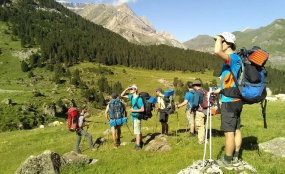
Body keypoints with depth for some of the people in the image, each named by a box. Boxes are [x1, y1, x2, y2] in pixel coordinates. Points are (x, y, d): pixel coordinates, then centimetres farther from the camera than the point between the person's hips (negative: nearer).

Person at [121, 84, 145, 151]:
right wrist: (126, 89, -4)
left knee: (137, 132, -1)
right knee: (138, 131, 20)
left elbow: (142, 109, -17)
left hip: (137, 117, -8)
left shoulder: (139, 99, -19)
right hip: (133, 117, 8)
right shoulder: (131, 96, 3)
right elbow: (122, 95, 9)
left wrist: (133, 110, -16)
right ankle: (141, 142, 35)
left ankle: (138, 146, 8)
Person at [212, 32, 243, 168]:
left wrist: (218, 39, -17)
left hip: (229, 101, -10)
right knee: (236, 130, 13)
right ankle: (234, 158, 23)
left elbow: (217, 52, -36)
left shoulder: (233, 58, -16)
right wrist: (219, 90, 22)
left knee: (229, 132, -1)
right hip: (235, 100, 10)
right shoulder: (233, 60, 16)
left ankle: (227, 161, 10)